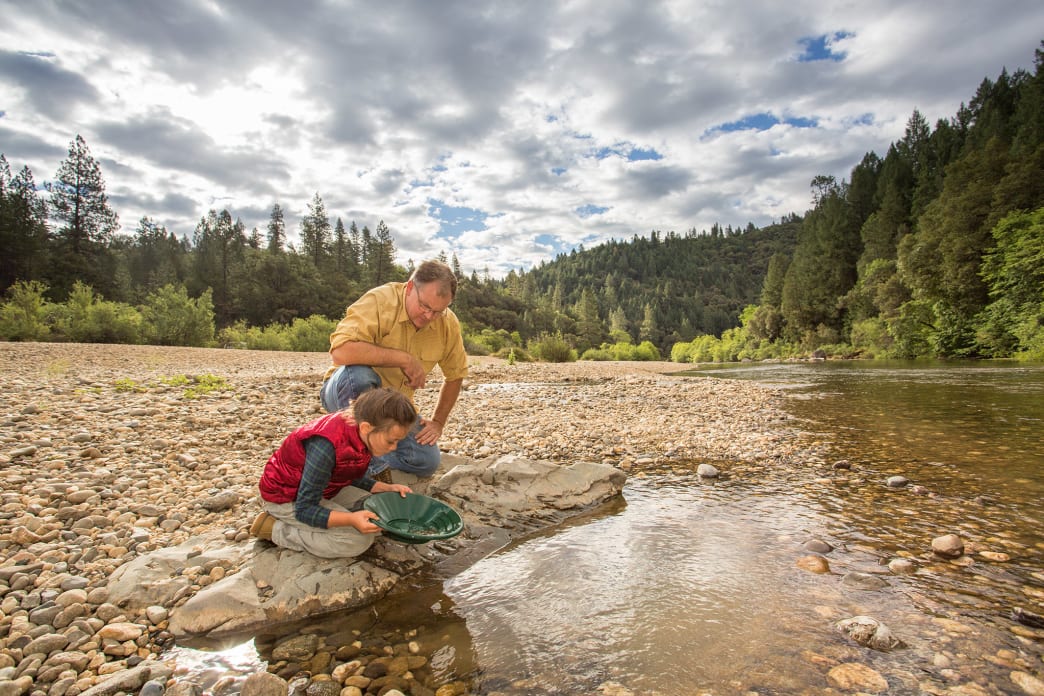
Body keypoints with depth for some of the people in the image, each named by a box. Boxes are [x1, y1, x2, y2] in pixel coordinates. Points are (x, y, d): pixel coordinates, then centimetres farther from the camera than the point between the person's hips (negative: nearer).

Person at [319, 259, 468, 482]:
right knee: (359, 373, -39)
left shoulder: (448, 324, -8)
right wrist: (404, 359, -33)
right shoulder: (379, 301, -24)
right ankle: (372, 466, -21)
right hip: (349, 392, -4)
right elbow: (341, 351, -39)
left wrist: (438, 422, 2)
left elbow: (455, 375, 7)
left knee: (427, 462, -13)